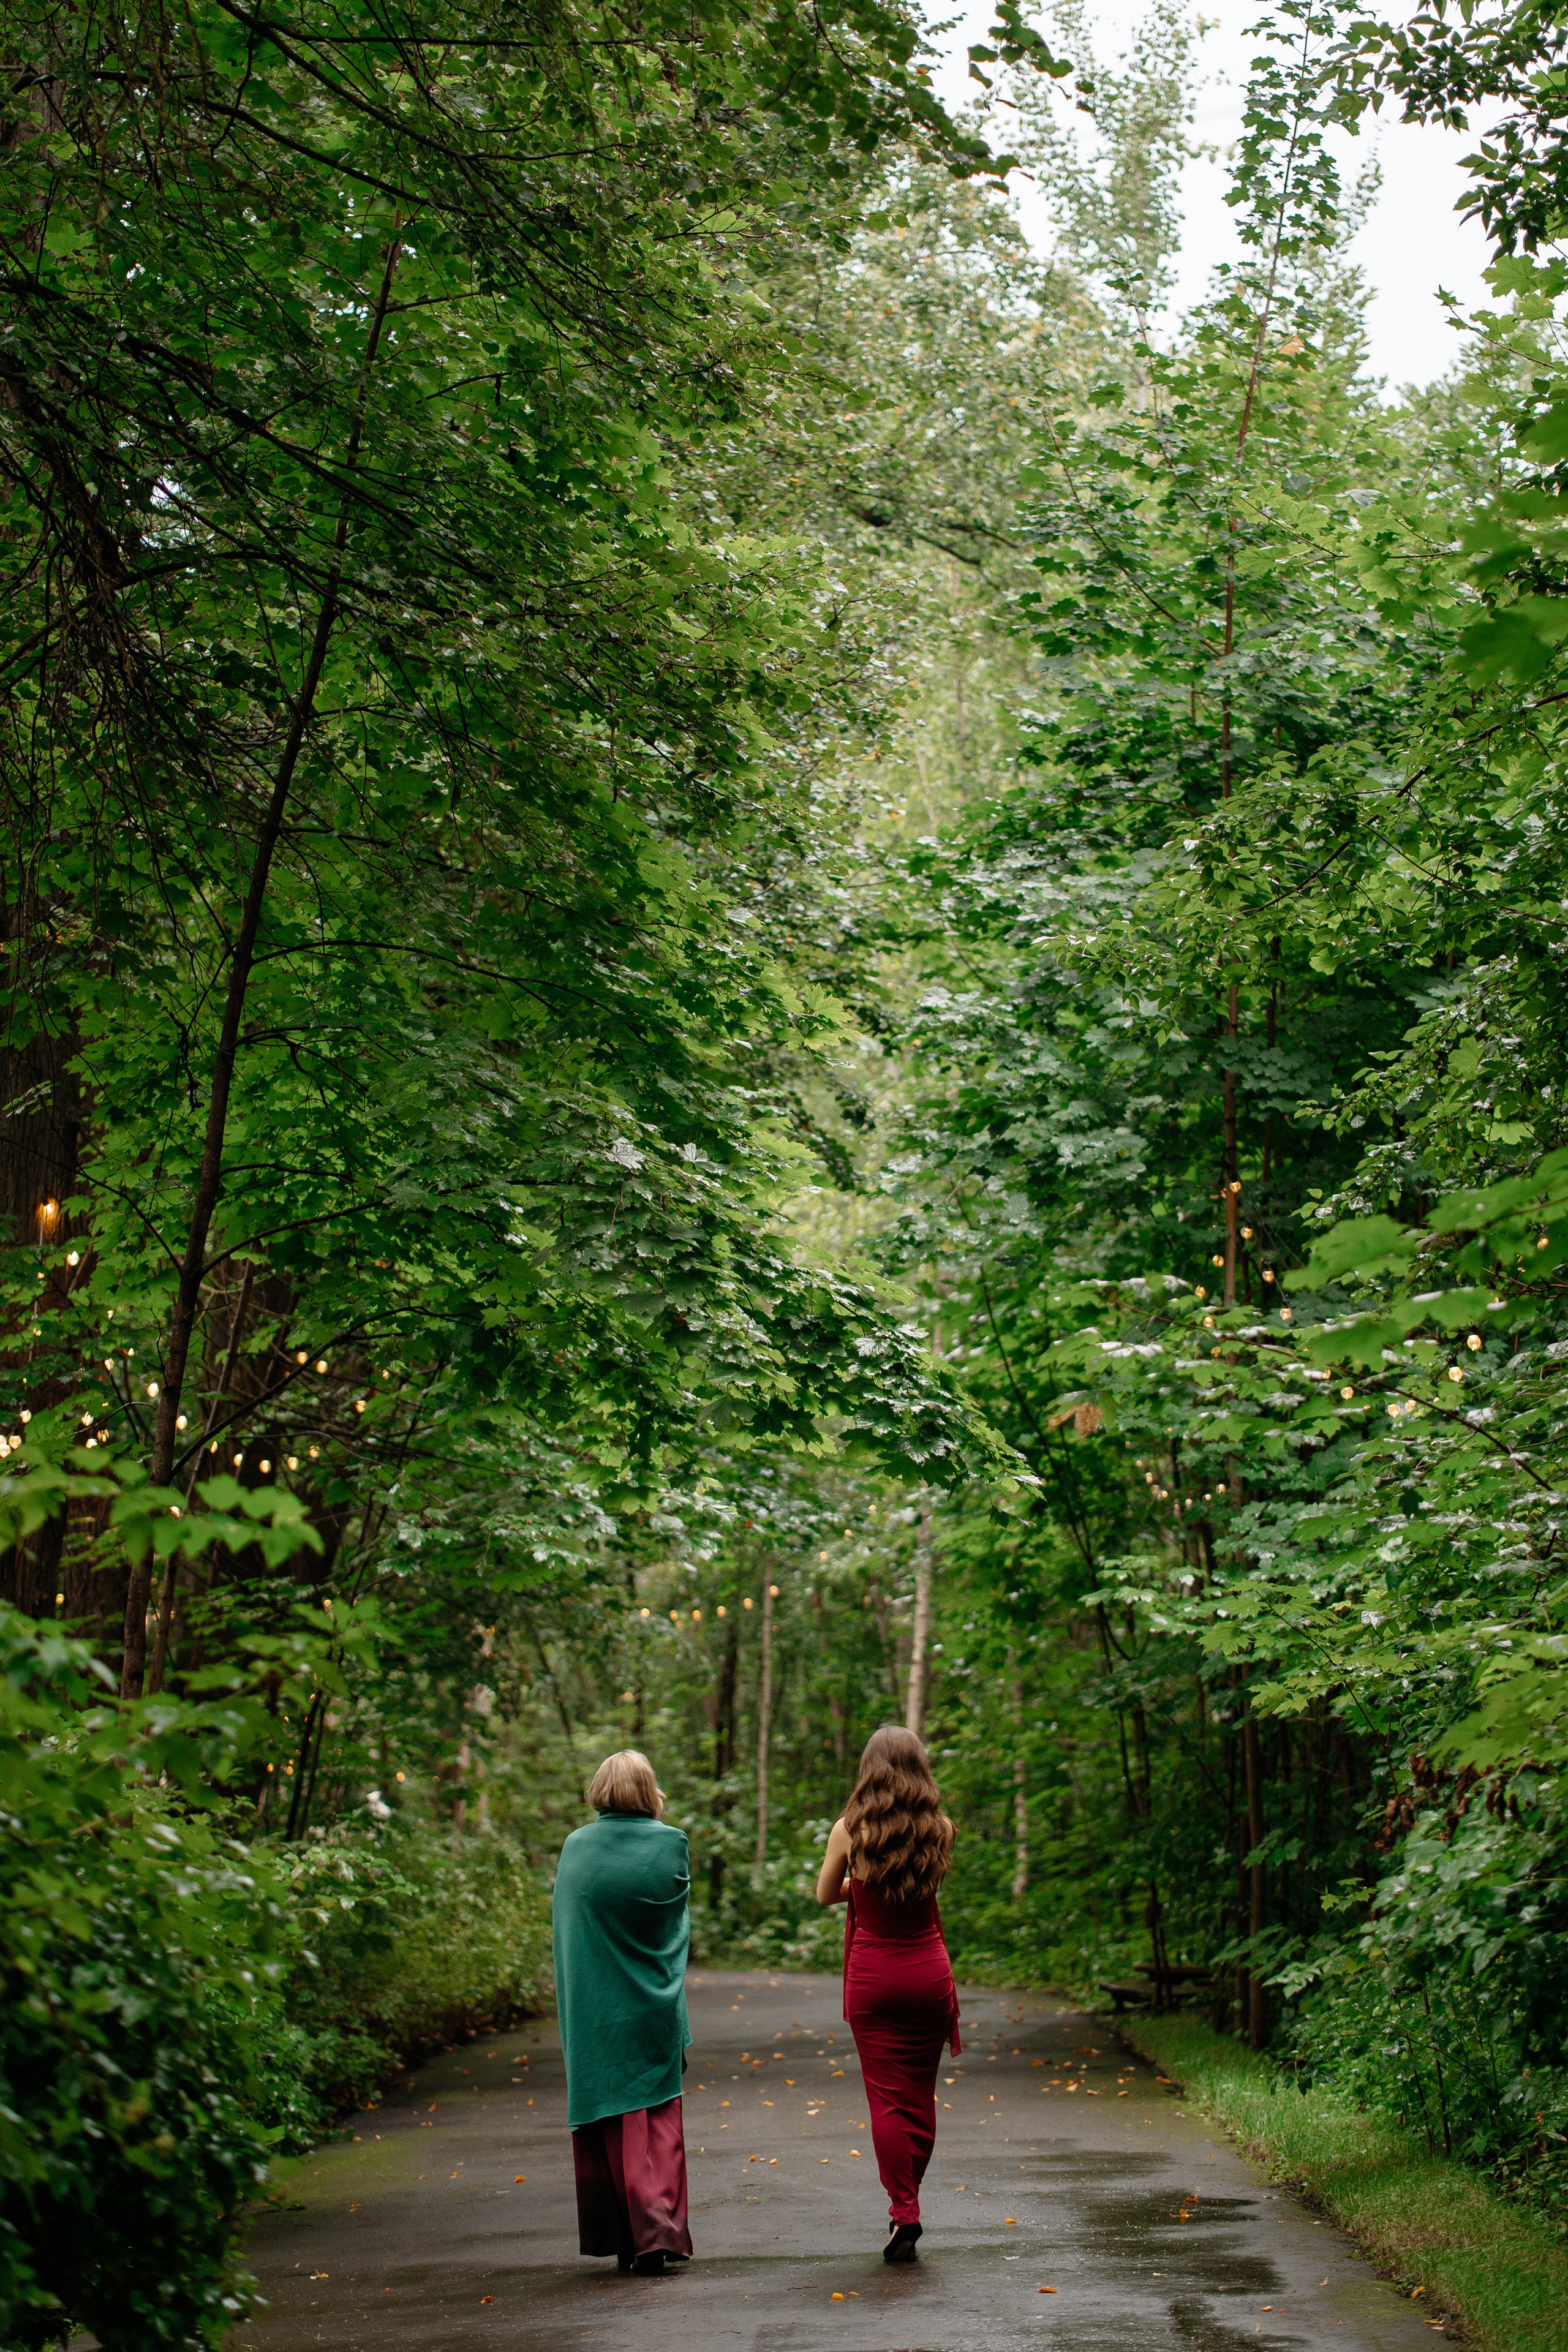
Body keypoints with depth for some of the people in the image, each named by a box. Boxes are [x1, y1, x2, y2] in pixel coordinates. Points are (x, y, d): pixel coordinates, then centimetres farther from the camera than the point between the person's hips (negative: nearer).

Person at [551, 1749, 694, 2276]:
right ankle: (660, 2230, -5)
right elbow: (677, 1919, 4)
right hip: (654, 2013, -1)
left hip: (593, 2012, 1)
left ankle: (625, 2239, 13)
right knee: (659, 2123, 7)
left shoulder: (576, 1848, -4)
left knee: (610, 2124, 11)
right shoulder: (670, 1845, -9)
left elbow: (565, 1928, 7)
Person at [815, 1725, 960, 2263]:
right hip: (928, 1971, 2)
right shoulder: (940, 1829, -4)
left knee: (886, 2097, 3)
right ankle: (907, 2205, 22)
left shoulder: (850, 1830, -9)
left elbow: (825, 1895, 6)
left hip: (872, 1976, -2)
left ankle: (904, 2213, -4)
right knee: (920, 2095, 13)